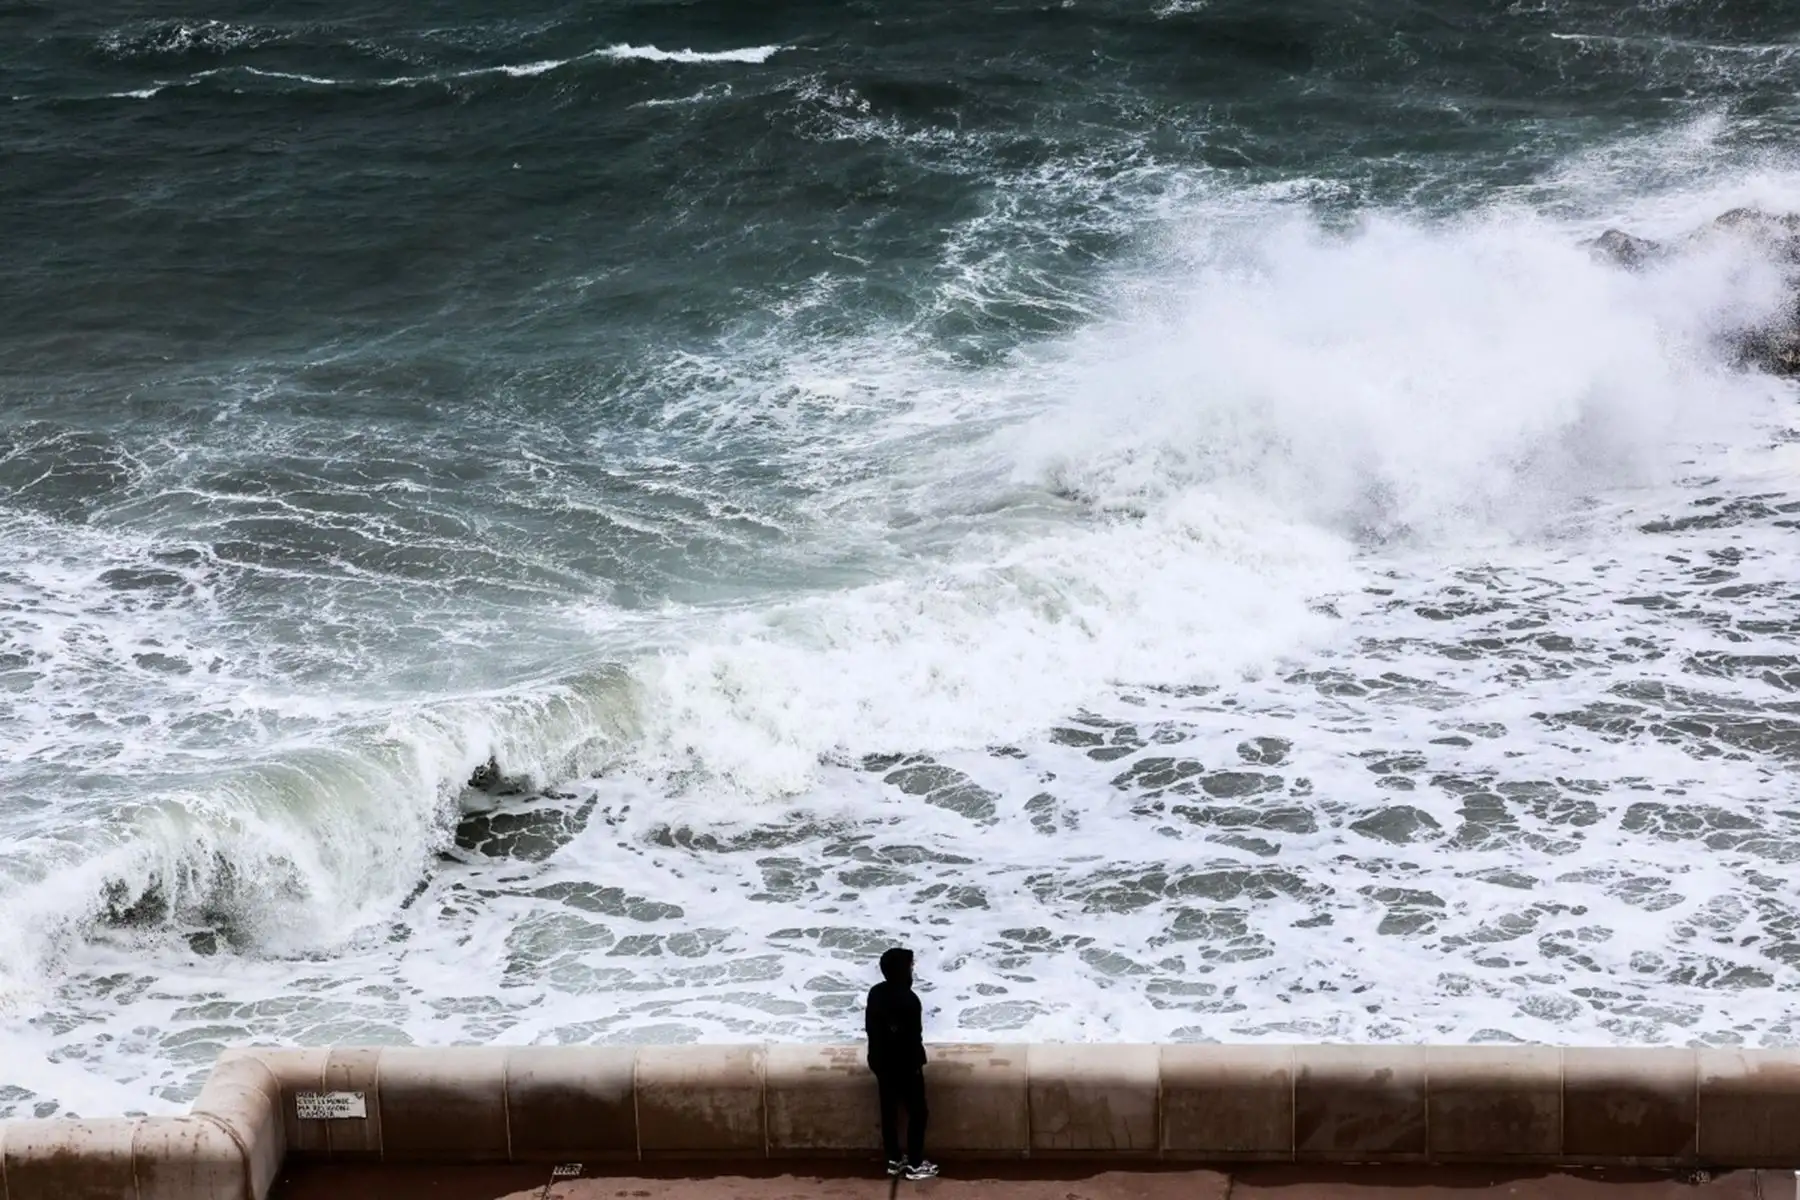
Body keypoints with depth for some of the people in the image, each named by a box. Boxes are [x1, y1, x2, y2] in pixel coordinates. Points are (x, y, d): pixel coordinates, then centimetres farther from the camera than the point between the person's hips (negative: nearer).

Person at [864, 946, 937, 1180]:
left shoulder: (875, 993, -1)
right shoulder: (908, 999, -24)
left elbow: (869, 1026, 8)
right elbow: (913, 1036, -20)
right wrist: (917, 1063, -8)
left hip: (880, 1061, 7)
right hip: (904, 1064, -7)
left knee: (889, 1110, 15)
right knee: (917, 1111, 6)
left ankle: (894, 1160, 24)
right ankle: (915, 1164, 10)